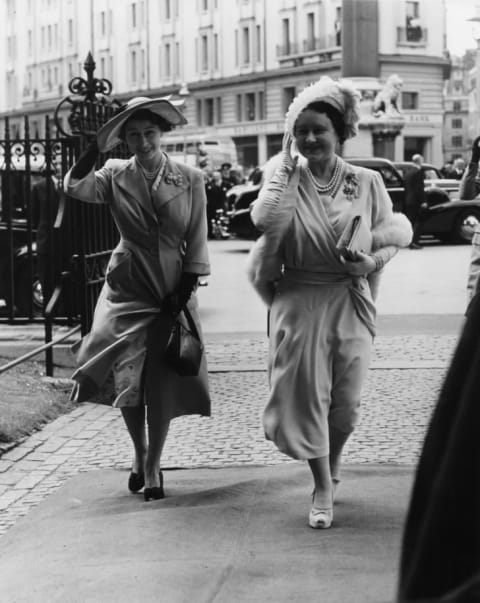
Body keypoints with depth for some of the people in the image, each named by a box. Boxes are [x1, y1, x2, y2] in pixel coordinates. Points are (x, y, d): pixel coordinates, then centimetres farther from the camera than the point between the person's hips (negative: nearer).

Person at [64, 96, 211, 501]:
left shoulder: (190, 179, -3)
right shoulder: (116, 176, -2)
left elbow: (197, 241, -1)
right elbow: (74, 187, -21)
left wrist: (185, 292, -6)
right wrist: (100, 143, -23)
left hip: (172, 291, 0)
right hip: (128, 290, 1)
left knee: (162, 380, 0)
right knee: (126, 376, -4)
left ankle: (152, 465, 16)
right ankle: (140, 453, 23)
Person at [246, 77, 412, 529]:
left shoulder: (368, 182, 1)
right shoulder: (286, 181, -1)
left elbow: (393, 237, 7)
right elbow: (266, 221, -21)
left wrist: (374, 260, -15)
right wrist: (286, 163, -14)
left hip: (351, 303, 1)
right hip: (299, 303, -1)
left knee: (346, 399, 6)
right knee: (306, 394, 1)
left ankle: (332, 462, 37)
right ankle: (323, 487, 16)